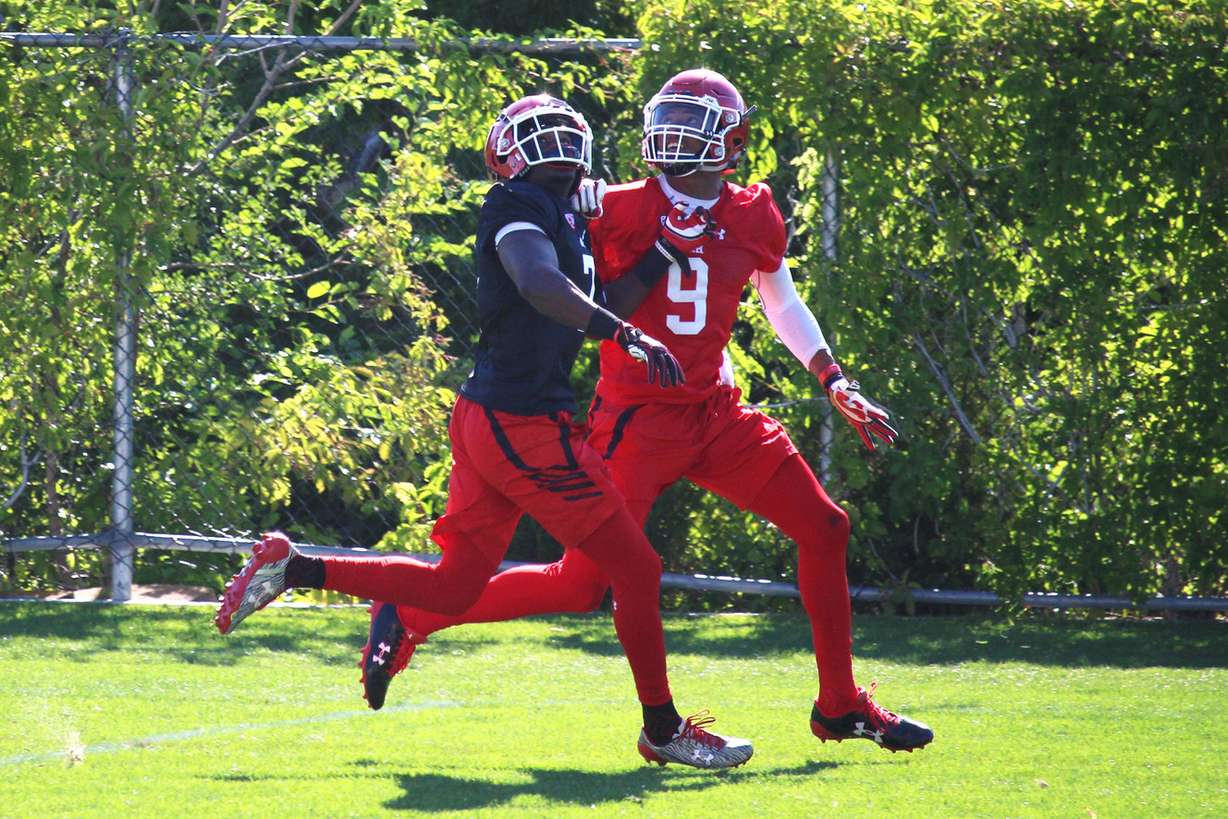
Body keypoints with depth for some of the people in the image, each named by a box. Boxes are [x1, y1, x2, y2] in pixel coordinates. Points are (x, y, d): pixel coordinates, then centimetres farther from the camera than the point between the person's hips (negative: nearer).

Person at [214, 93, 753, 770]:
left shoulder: (567, 217, 17)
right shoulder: (520, 205, -12)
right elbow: (539, 284, -29)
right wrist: (628, 336, -36)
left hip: (486, 416, 10)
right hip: (522, 426, -10)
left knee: (453, 587, 17)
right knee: (634, 569, -1)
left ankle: (290, 568, 18)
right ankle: (663, 729, 10)